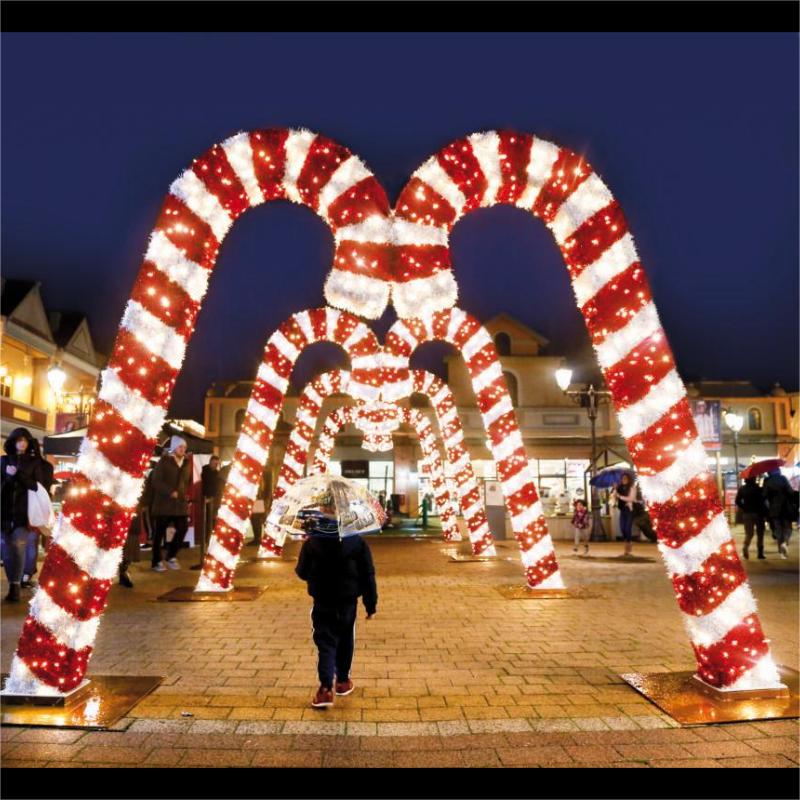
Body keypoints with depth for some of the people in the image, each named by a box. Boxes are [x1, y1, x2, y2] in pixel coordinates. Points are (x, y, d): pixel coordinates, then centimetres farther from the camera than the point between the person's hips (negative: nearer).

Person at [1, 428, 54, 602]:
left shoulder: (35, 462, 6)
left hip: (24, 512, -2)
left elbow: (37, 486, -3)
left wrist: (17, 475, -13)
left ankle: (15, 585, -10)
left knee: (18, 545, -12)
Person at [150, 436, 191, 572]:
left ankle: (171, 556, 17)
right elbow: (156, 481, -12)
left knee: (183, 529, -2)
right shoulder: (164, 461, -3)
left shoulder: (187, 463, 13)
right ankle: (157, 562, 12)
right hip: (164, 502, -5)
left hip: (180, 503, 5)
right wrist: (170, 492, -20)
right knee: (160, 533, 2)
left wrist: (186, 494, 5)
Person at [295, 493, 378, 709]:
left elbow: (302, 573, -1)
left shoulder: (312, 542, -11)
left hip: (322, 604, -1)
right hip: (348, 603, 1)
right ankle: (343, 681, 33)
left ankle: (326, 688, -10)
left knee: (326, 644, 4)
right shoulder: (357, 542, -9)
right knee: (345, 642, 19)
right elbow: (367, 575, -7)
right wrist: (371, 604, 2)